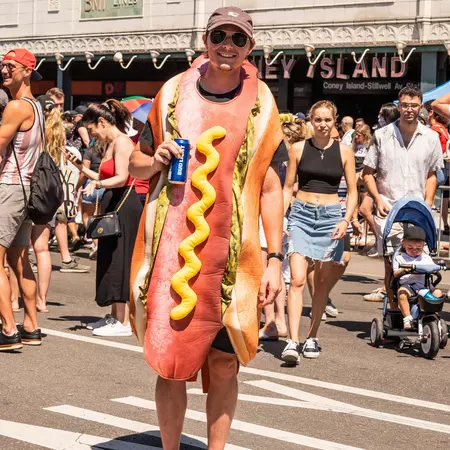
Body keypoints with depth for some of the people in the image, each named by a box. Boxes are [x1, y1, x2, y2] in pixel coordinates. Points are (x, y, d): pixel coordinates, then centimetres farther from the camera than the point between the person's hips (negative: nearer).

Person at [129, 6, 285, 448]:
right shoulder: (173, 92, 6)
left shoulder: (260, 104, 4)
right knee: (169, 360, 2)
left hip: (232, 256, 0)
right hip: (170, 250, 1)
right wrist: (156, 160, -9)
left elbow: (270, 188, 3)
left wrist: (274, 258, -3)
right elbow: (136, 163, 14)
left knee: (223, 363, 4)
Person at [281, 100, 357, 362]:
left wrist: (346, 220, -10)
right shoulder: (299, 149, 4)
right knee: (297, 279, -13)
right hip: (301, 215, -1)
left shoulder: (344, 151, 3)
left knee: (322, 282, 7)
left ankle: (313, 338, 20)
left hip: (330, 217, 1)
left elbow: (353, 192, 5)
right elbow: (288, 187, 9)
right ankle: (293, 341, -18)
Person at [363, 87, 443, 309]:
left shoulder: (431, 138, 8)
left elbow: (431, 174, 16)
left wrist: (428, 205, 5)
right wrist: (378, 199, -5)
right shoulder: (382, 135, 5)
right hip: (388, 209, -1)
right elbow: (367, 172, 9)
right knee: (391, 263, -4)